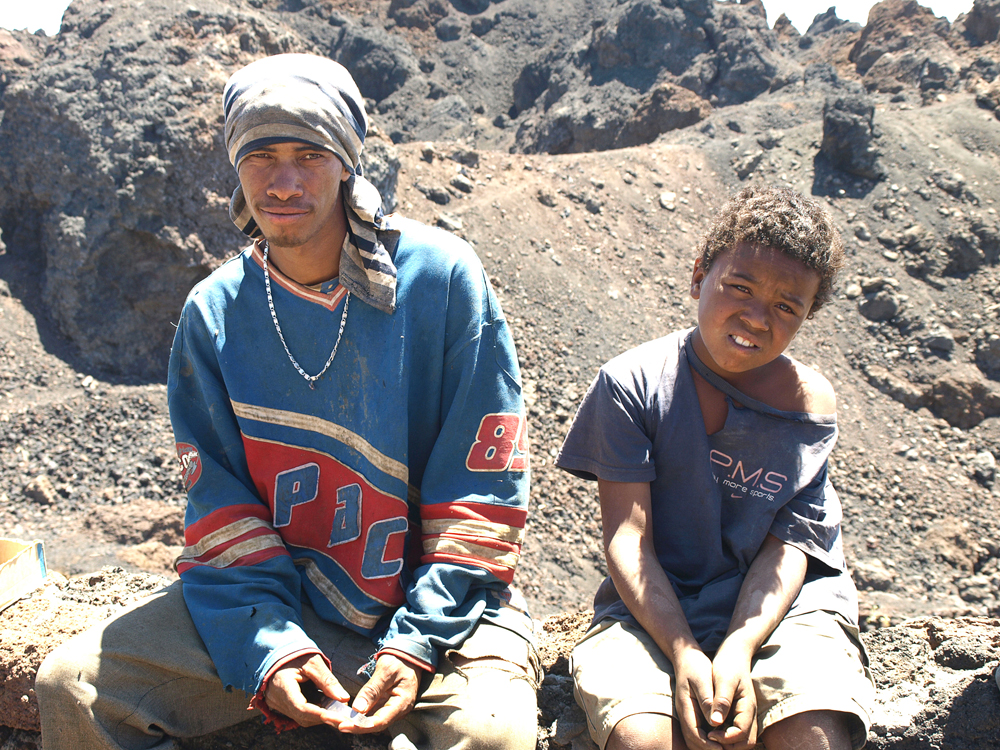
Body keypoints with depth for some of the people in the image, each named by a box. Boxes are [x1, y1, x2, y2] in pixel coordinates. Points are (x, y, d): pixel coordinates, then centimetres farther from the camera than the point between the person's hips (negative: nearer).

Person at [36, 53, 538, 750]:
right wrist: (267, 646, -16)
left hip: (434, 595, -2)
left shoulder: (443, 277, -10)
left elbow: (483, 487, -10)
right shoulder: (213, 312, 0)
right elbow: (220, 505, 0)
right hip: (271, 597, 3)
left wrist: (416, 642, -17)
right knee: (73, 685, -12)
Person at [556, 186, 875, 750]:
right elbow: (628, 535, -8)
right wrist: (685, 655, -21)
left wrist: (738, 650, -21)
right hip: (654, 611, -1)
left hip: (778, 605, 1)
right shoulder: (633, 383, -4)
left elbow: (788, 545, -4)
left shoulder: (811, 405, 1)